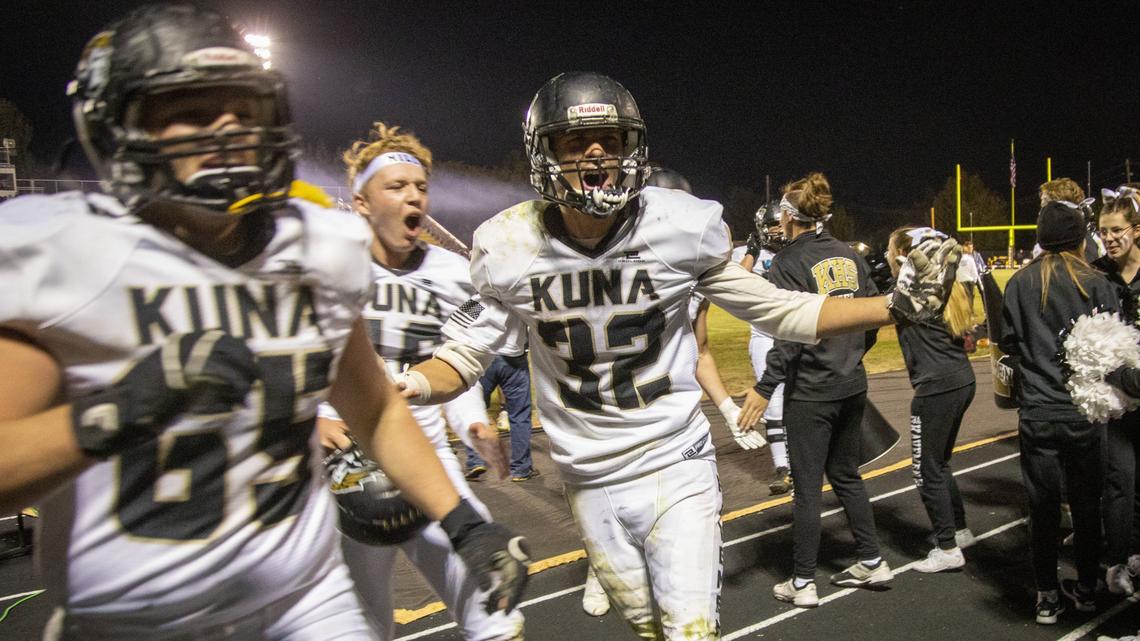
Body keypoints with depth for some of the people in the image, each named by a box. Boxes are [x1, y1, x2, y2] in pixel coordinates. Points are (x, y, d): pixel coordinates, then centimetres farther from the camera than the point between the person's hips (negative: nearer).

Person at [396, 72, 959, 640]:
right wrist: (407, 383, -25)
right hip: (589, 484, 2)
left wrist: (899, 304, -12)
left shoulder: (679, 227, -13)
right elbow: (466, 355, -3)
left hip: (676, 470, -2)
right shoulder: (510, 248, -11)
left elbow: (778, 311, -4)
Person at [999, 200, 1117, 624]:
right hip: (1087, 411, 1)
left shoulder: (1021, 283, -4)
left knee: (1044, 506, 8)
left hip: (1038, 411, 0)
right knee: (1086, 502, 16)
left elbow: (1007, 341, -1)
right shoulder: (1098, 285, -5)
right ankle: (1085, 589, 29)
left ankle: (1047, 597, 15)